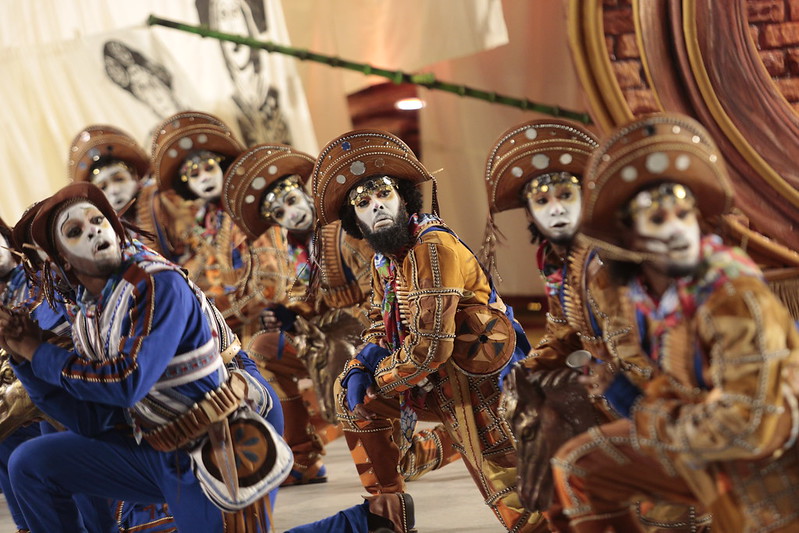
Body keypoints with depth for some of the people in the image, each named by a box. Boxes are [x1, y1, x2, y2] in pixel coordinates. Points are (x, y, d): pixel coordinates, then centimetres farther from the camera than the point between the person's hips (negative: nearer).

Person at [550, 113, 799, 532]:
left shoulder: (737, 299, -31)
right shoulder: (637, 293, -8)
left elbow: (748, 426, -34)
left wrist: (648, 419, -21)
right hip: (687, 440, 7)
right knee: (579, 466, 9)